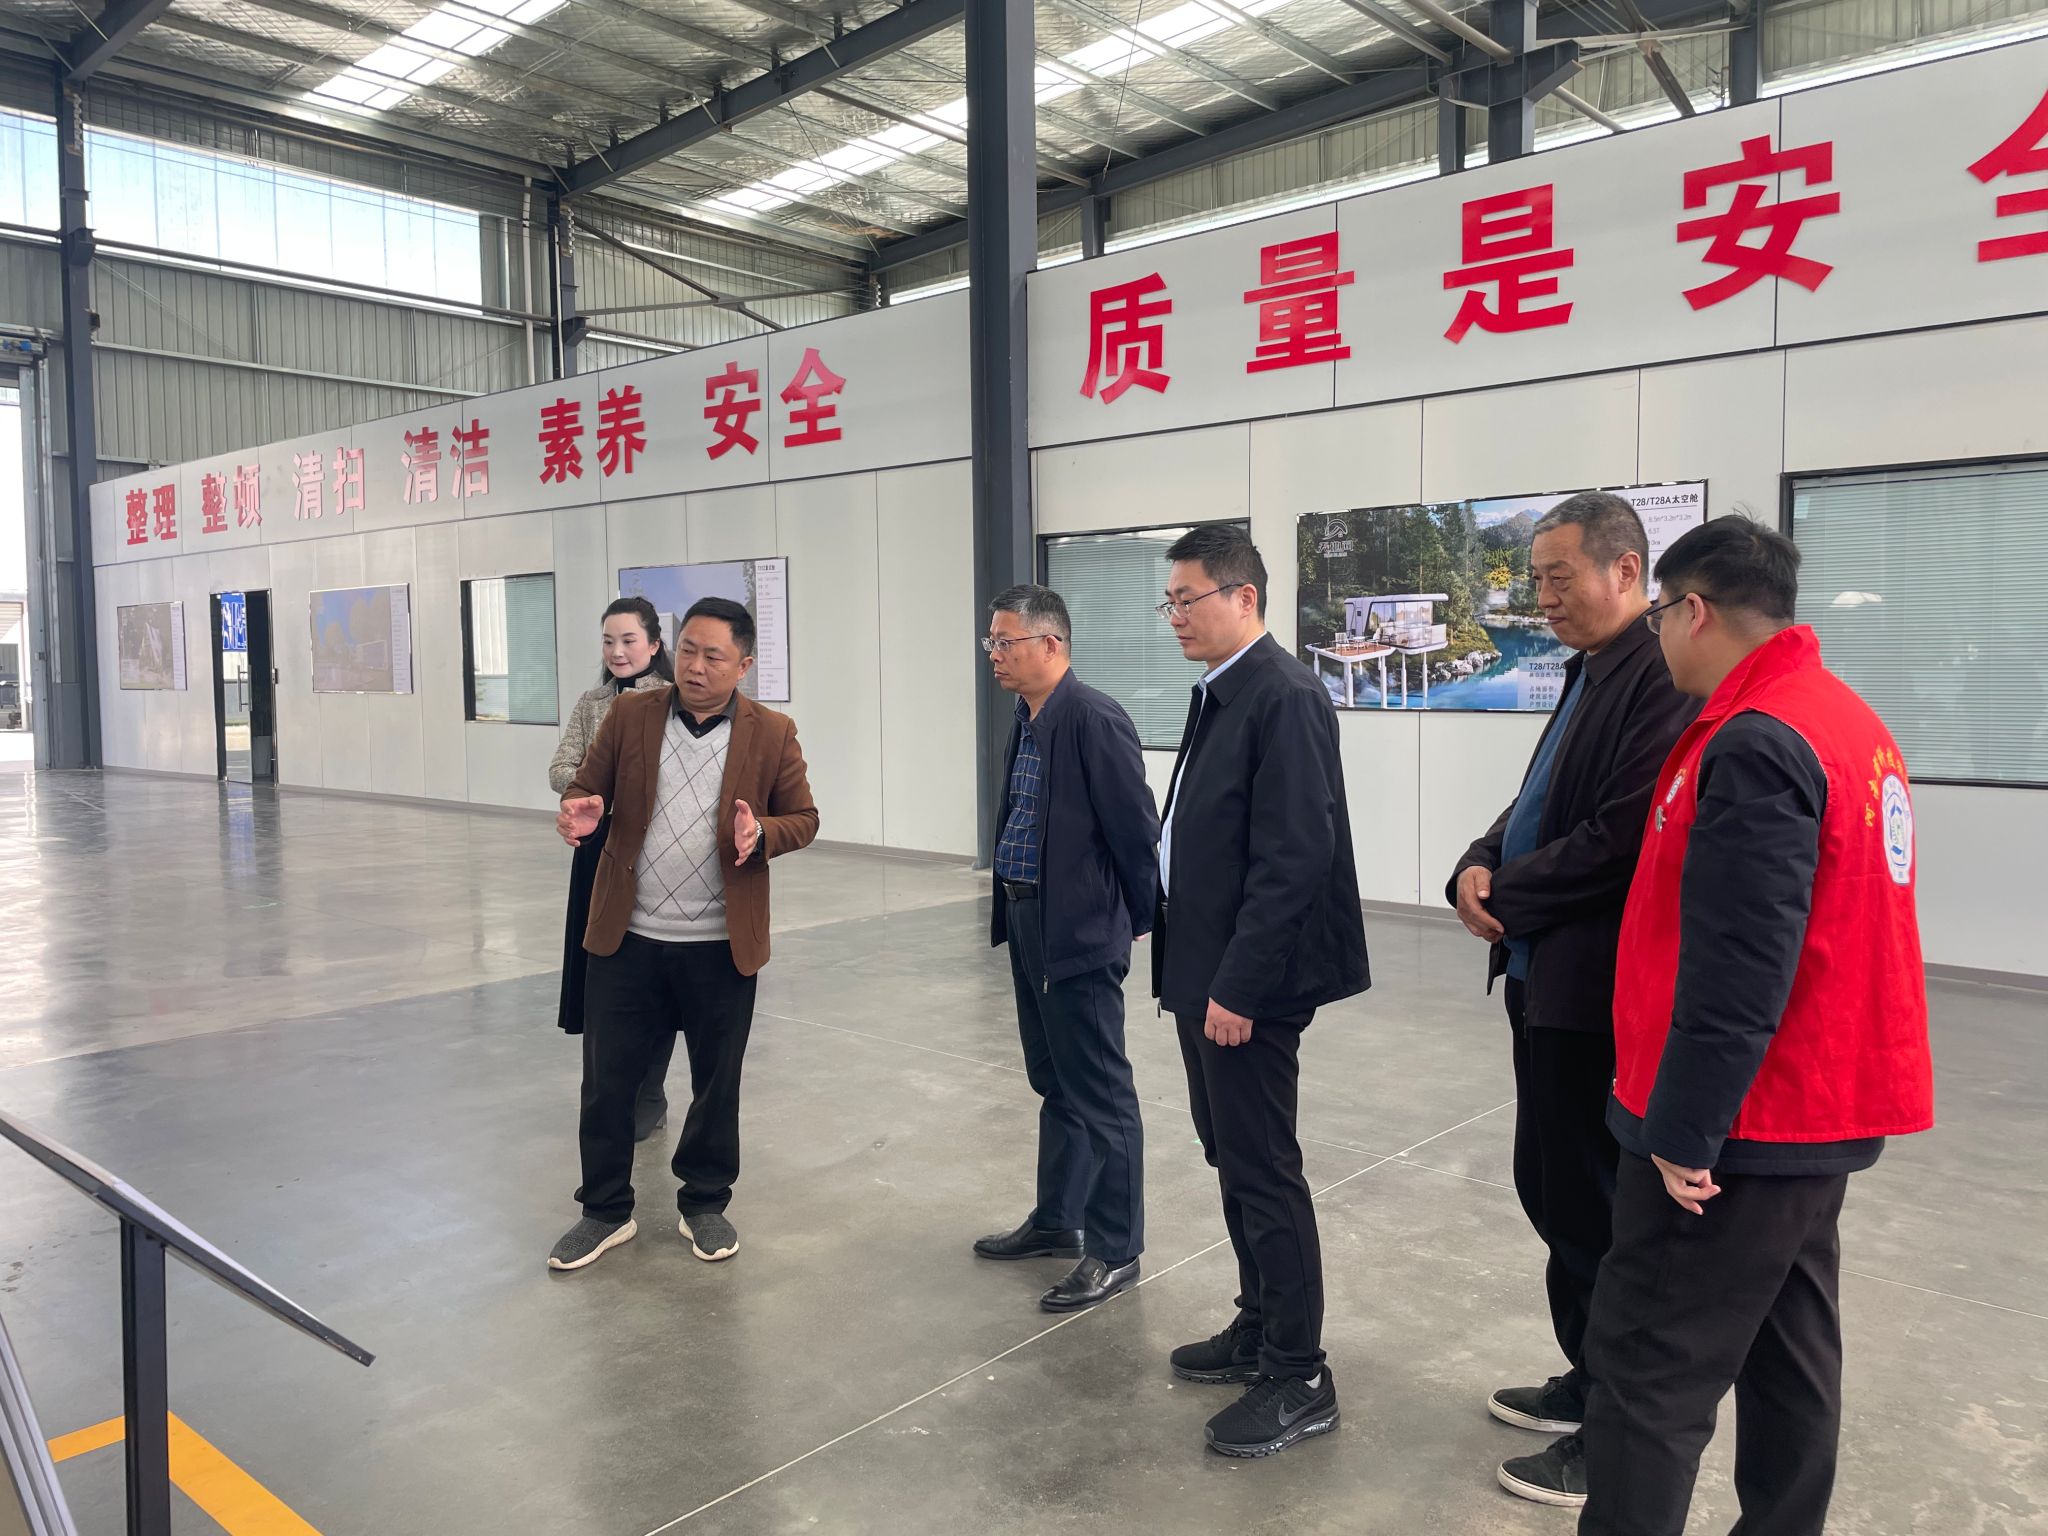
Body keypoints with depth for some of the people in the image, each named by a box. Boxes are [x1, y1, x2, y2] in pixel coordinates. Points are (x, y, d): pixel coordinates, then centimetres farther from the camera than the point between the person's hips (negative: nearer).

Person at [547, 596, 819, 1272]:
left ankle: (705, 1204, 32)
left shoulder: (773, 734, -2)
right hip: (628, 939, 1)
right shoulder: (630, 715, 1)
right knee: (607, 1080, 9)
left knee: (716, 1084, 12)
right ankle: (605, 1210, 28)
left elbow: (803, 818, 2)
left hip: (722, 945, -1)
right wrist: (579, 811, -18)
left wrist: (762, 833, -20)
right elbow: (585, 786, 6)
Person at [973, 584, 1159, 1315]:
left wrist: (1140, 918, -8)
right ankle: (1056, 1220, 36)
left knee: (1100, 1092, 3)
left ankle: (1115, 1250, 16)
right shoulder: (1027, 719, 9)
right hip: (1030, 922, 9)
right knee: (1054, 1083, 20)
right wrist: (1010, 908, 12)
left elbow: (1134, 828, -16)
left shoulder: (1094, 718, -18)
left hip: (1080, 929, -9)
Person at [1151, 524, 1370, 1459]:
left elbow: (1293, 861, -22)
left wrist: (1239, 988, -21)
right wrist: (1193, 972, 13)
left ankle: (1299, 1379, 16)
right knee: (1232, 1160, 19)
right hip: (1204, 972, 9)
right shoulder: (1219, 694, 11)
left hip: (1247, 985, -9)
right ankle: (1260, 1328, 35)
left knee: (1264, 1172, 1)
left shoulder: (1284, 697, -17)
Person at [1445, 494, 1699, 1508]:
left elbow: (1622, 836, -25)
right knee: (1550, 1190, 19)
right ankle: (1590, 1381, 37)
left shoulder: (1661, 677, -18)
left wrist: (1508, 896, -13)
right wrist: (1479, 867, -2)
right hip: (1543, 979, 10)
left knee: (1596, 1211, 4)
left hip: (1598, 992, -10)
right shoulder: (1590, 674, 15)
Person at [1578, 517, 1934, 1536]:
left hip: (1740, 1122, -10)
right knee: (1789, 1350, 19)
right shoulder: (1847, 719, 10)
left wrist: (1682, 1130, -19)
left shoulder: (1755, 743, -22)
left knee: (1649, 1372, -1)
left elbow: (1736, 969, -25)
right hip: (1819, 1108, 10)